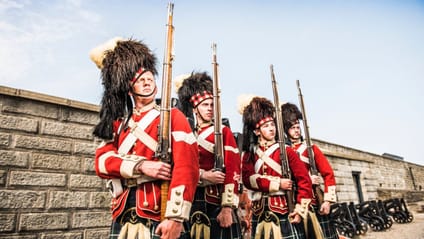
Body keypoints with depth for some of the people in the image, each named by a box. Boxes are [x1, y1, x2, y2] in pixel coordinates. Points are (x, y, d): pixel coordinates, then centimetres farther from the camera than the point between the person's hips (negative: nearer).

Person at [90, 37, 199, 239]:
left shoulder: (173, 116, -3)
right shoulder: (118, 123, 13)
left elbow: (186, 168, -13)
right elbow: (102, 161, -1)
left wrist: (175, 218, -21)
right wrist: (141, 166, -18)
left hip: (159, 219, -4)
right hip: (122, 219, 4)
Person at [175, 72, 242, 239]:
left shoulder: (223, 132, 0)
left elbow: (232, 171, -8)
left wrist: (227, 207, -14)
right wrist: (203, 175, -16)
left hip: (216, 201, -2)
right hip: (189, 201, 3)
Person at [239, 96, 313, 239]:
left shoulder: (286, 150, 4)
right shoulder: (249, 154, 8)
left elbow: (304, 180, -2)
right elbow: (248, 178, -8)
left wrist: (300, 209, -10)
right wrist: (277, 183, -16)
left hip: (285, 210, -1)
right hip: (260, 214, 2)